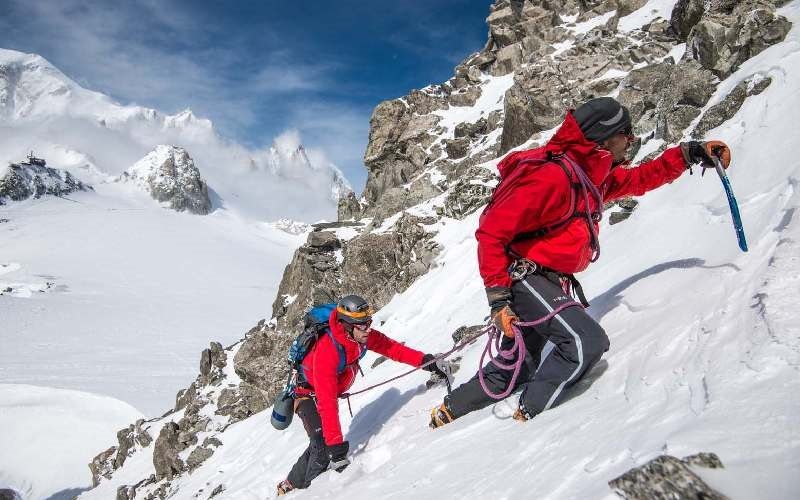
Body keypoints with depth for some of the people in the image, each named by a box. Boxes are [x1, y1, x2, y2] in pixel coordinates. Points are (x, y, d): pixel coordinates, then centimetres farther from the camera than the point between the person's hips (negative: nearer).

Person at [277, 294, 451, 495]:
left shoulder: (363, 336, -20)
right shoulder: (326, 351, -40)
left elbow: (392, 348, -8)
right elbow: (326, 403, -41)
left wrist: (427, 361, -17)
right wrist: (336, 445, -43)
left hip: (332, 389, 7)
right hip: (308, 394, -7)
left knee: (328, 442, 12)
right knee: (323, 447, -22)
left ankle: (290, 484, 29)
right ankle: (293, 487, 0)